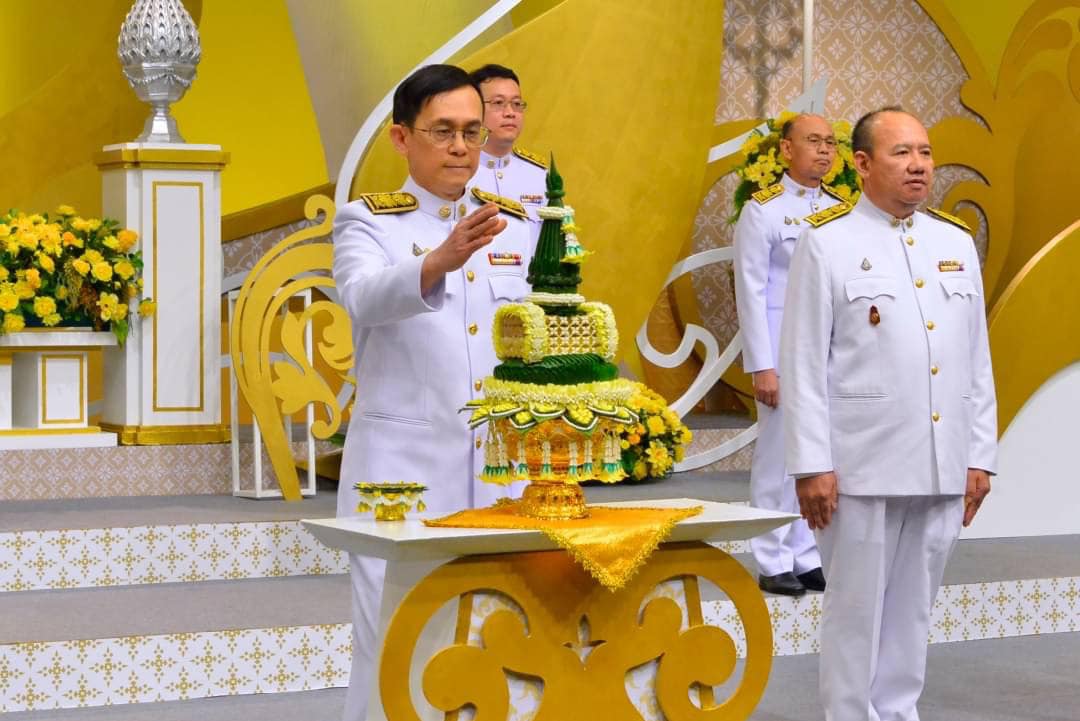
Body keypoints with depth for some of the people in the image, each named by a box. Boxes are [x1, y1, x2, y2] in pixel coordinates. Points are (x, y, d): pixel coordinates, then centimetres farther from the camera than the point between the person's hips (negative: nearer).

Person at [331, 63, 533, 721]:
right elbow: (366, 296, -22)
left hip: (501, 468, 4)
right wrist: (443, 259, -42)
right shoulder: (368, 222, 0)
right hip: (404, 467, -4)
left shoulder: (517, 225, 13)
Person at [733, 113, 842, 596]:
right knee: (779, 456, -1)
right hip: (784, 352, -5)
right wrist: (762, 366, -10)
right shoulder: (762, 210, -3)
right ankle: (773, 563, 7)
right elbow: (750, 292, -6)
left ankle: (807, 558, 15)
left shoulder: (841, 210, 12)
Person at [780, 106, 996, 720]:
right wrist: (811, 465, -10)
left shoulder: (956, 242, 11)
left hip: (944, 468, 5)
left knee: (913, 610, 11)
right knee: (857, 611, 3)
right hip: (863, 465, -4)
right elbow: (804, 363, -6)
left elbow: (977, 361, 13)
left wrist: (981, 456, 9)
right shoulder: (827, 242, -3)